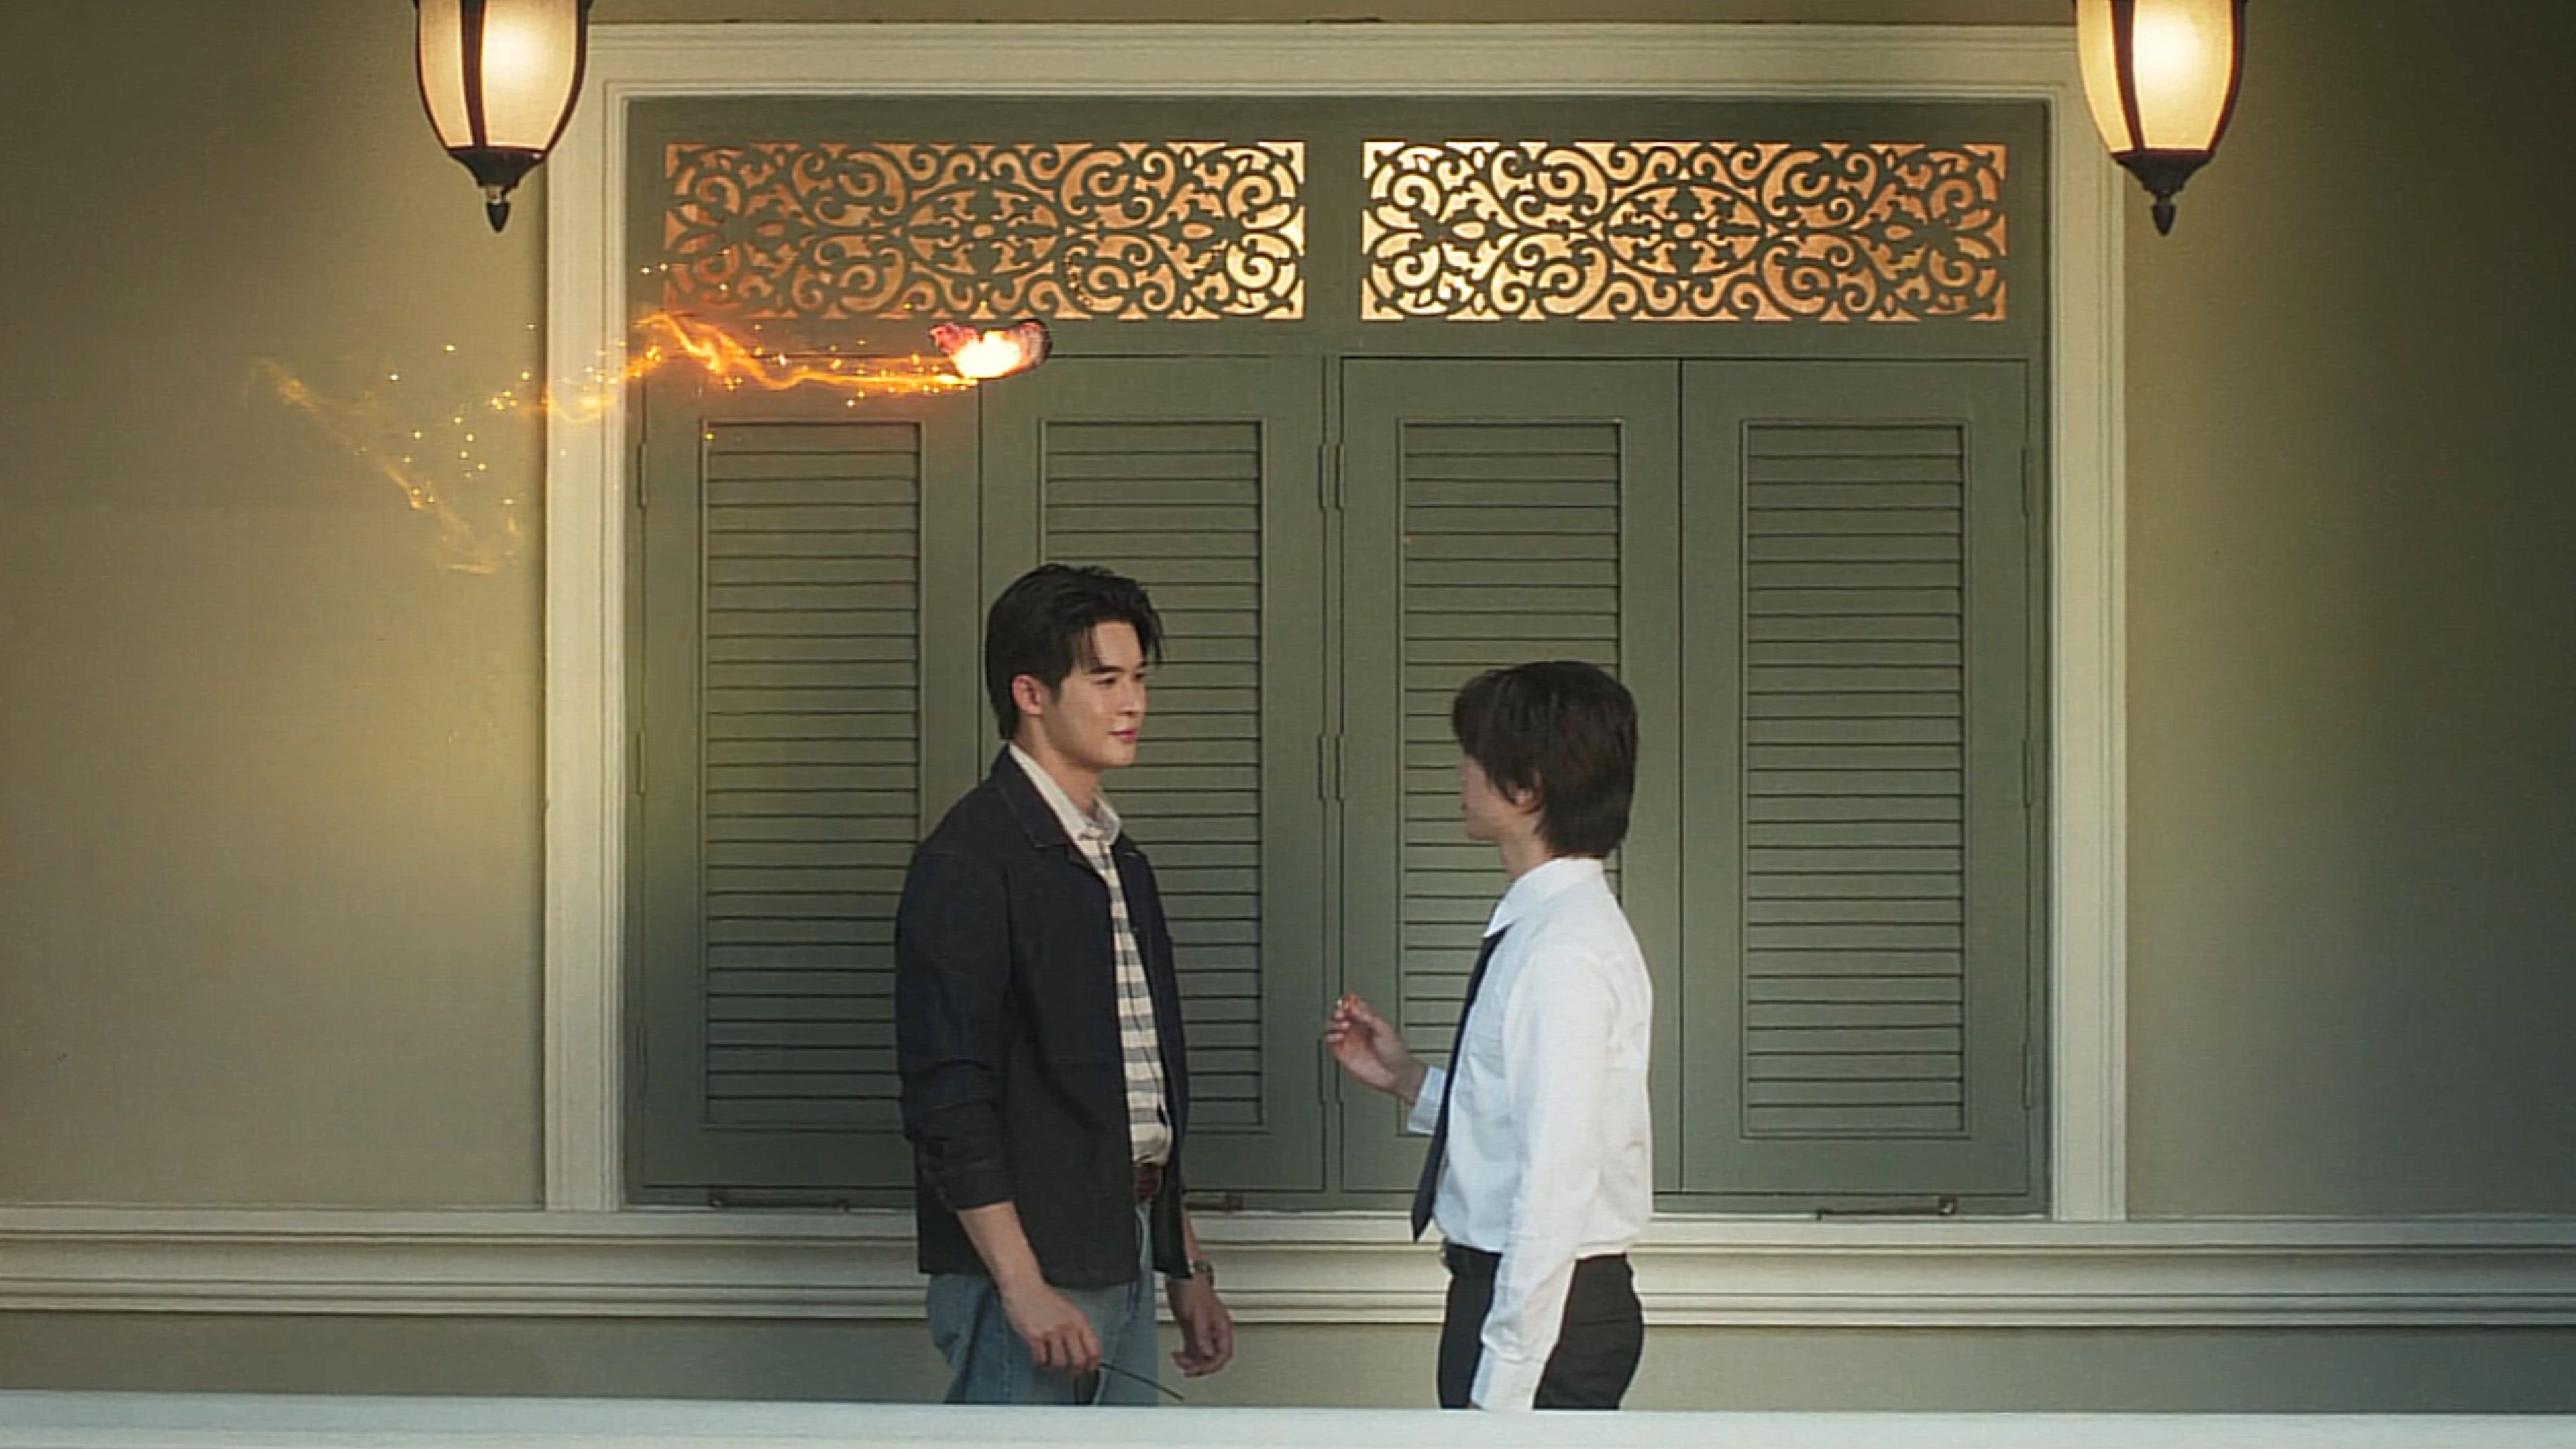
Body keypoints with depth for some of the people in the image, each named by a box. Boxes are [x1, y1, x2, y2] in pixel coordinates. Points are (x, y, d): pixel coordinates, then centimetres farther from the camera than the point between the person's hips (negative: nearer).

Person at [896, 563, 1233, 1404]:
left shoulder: (1119, 862, 17)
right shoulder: (968, 862, -11)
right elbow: (948, 1098, -17)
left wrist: (1186, 1269, 20)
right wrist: (1023, 1286, -21)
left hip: (1123, 1260, 8)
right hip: (1028, 1267, -8)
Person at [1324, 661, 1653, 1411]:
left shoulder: (1564, 953, -19)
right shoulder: (1533, 929, 11)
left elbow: (1555, 1180, -22)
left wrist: (1501, 1384, -22)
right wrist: (1407, 1079, 12)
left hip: (1547, 1306, -9)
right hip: (1501, 1284, 9)